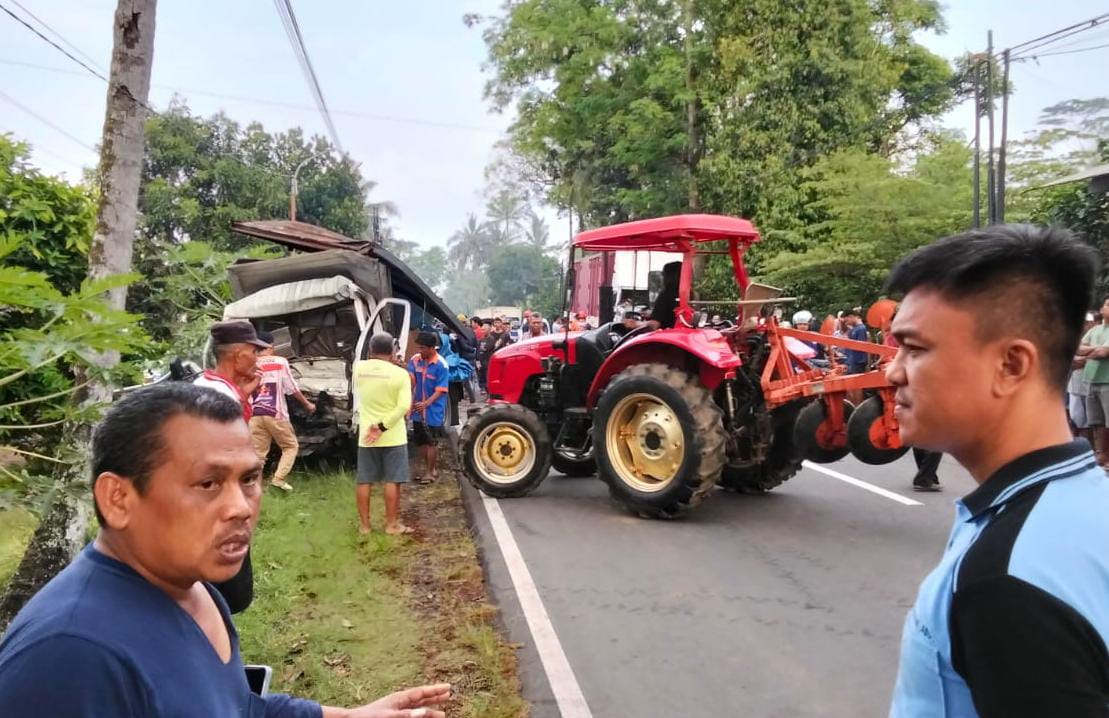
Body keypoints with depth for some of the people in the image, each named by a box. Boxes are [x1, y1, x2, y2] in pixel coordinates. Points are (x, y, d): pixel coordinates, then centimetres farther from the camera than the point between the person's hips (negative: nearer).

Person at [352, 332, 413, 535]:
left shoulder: (359, 368, -2)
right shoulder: (400, 373, -11)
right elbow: (404, 407, -19)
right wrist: (383, 426, -17)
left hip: (366, 436, 3)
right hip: (393, 436, -3)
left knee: (364, 481, 11)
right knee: (392, 481, 4)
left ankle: (364, 524, 17)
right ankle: (392, 524, 9)